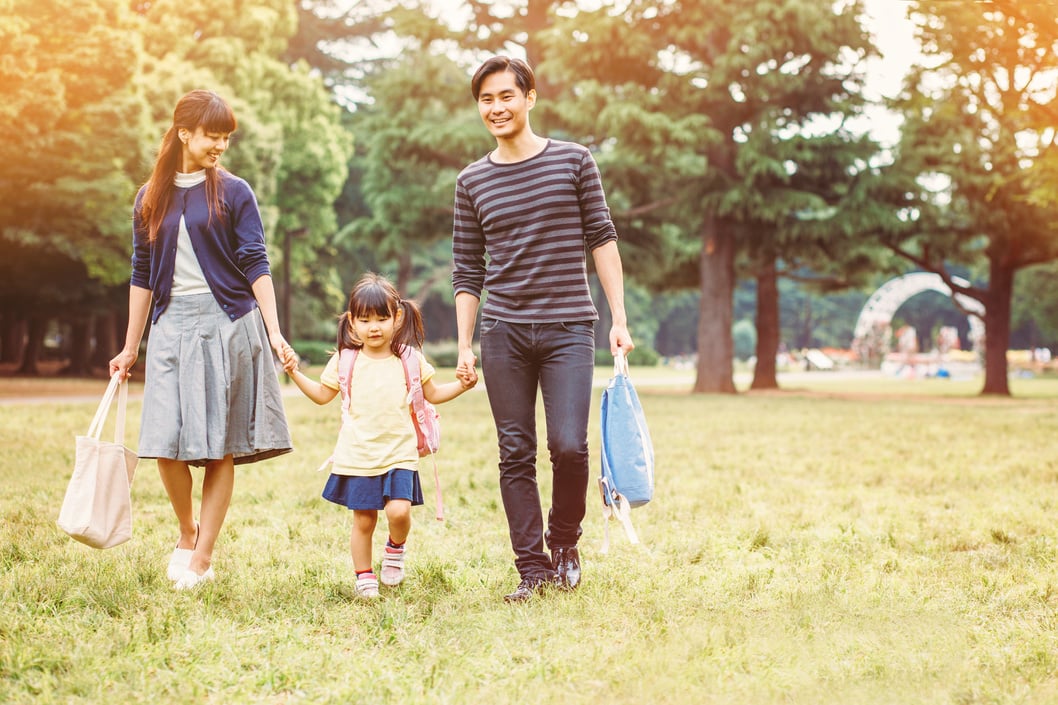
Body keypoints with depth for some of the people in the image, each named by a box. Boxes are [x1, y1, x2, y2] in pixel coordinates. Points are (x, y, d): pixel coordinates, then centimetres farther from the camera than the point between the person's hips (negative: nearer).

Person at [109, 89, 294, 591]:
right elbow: (142, 276, 14)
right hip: (172, 325, 2)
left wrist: (274, 333, -12)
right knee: (167, 443, -5)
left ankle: (202, 557, 6)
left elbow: (256, 266, -2)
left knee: (220, 446, -2)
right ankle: (187, 531, 21)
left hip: (228, 323, -2)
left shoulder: (233, 193, 2)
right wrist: (130, 348, 14)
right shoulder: (151, 199, 10)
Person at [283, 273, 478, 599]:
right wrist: (295, 373, 4)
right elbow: (322, 395, 15)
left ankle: (396, 548, 15)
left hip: (399, 453, 0)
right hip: (358, 457, 1)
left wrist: (461, 385, -1)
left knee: (399, 511, -17)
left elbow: (433, 394, 14)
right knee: (364, 520, 3)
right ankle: (364, 576, 20)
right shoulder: (344, 361, 3)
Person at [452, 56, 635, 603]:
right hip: (504, 334, 2)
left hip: (567, 330, -2)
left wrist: (619, 319, -2)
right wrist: (464, 346, 6)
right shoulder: (472, 181, 8)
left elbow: (602, 240, 5)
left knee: (568, 445, -12)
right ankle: (532, 568, 10)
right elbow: (467, 269, 11)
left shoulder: (573, 161, 3)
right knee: (515, 454, 2)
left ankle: (565, 543, 14)